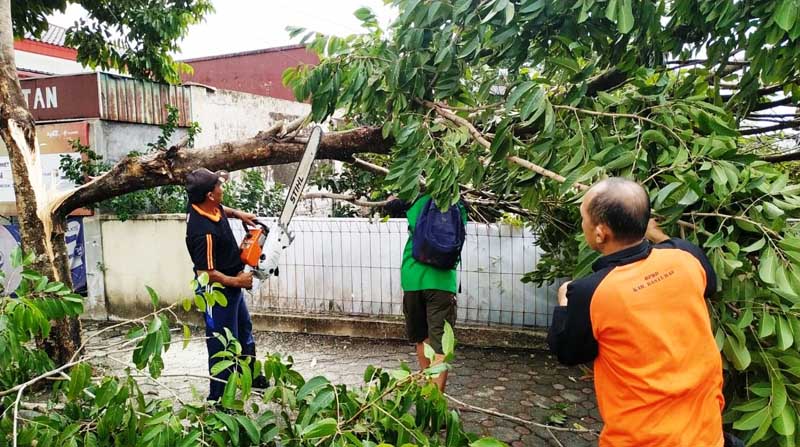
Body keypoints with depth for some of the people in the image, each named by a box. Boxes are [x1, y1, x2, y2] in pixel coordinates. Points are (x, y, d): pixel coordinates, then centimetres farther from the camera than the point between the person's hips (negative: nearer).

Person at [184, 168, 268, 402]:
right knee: (223, 344, 4)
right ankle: (218, 397, 20)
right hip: (218, 291, -10)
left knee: (244, 330, 26)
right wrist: (237, 281, -19)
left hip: (231, 288, 10)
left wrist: (237, 213, 7)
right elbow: (205, 273, -29)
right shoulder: (203, 231, -34)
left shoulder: (206, 205, -7)